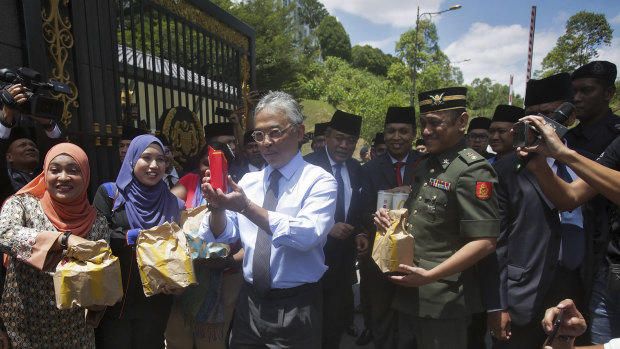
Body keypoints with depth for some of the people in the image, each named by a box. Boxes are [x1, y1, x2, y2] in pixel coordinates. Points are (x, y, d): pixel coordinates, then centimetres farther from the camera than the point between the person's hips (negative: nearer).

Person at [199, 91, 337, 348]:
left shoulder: (319, 181, -11)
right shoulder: (248, 181, 4)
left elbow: (307, 235, -26)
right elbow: (221, 235, 0)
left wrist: (247, 206, -32)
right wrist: (217, 206, -20)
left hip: (296, 309, -4)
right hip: (250, 302, 4)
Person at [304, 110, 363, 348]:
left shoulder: (356, 169, 5)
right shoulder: (308, 165, -15)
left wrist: (359, 233, 2)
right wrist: (328, 228, -22)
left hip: (344, 256, 6)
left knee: (339, 317, 18)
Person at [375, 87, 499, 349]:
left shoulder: (473, 169, -15)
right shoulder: (424, 165, 9)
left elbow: (485, 241, -20)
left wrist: (430, 276, -23)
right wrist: (388, 219, -1)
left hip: (443, 302, -8)